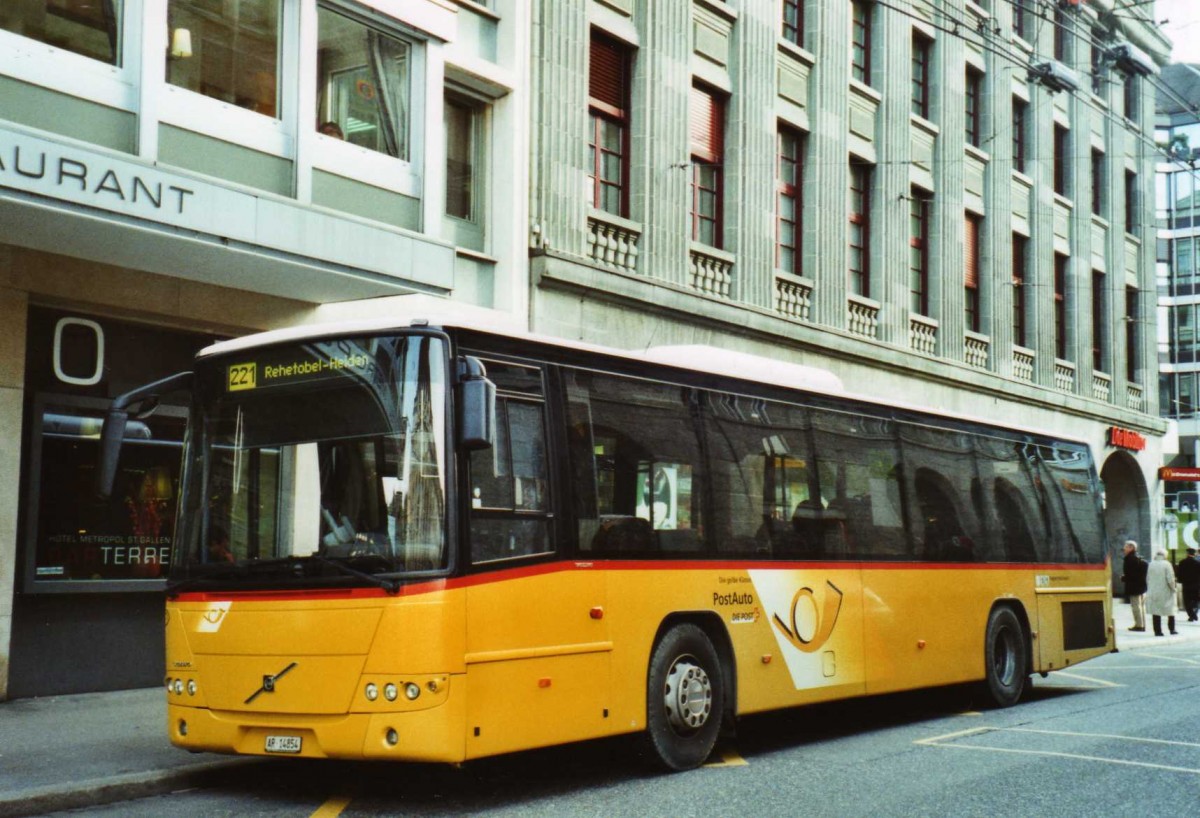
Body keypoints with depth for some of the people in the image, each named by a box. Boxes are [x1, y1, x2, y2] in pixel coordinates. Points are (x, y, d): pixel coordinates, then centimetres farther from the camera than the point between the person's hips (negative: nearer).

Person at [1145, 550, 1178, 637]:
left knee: (1155, 612, 5)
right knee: (1170, 611, 12)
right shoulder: (1166, 564, -9)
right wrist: (1173, 588, 2)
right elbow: (1170, 579, -13)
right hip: (1165, 592, -3)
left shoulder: (1151, 565, 1)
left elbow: (1147, 579, 5)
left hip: (1153, 592, 3)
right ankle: (1172, 629, 15)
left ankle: (1157, 631, 2)